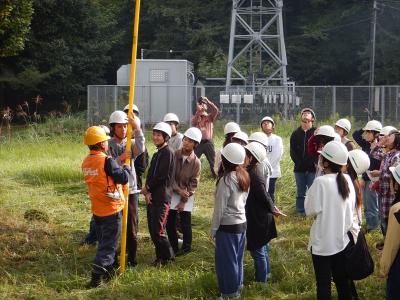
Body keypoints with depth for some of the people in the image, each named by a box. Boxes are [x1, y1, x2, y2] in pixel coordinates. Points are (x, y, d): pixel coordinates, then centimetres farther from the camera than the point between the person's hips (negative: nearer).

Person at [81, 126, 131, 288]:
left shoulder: (86, 162, 3)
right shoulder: (107, 161, -20)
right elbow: (123, 178, -21)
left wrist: (118, 165, 10)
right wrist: (126, 168, -2)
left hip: (97, 210, 7)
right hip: (111, 210, -7)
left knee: (103, 242, 21)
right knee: (108, 246, -1)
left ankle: (109, 271, 33)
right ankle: (96, 278, -7)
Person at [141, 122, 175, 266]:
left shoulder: (168, 153, -11)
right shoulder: (157, 154, 17)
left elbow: (161, 176, -16)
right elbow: (150, 175, 12)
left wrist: (147, 188, -5)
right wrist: (147, 193, -4)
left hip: (162, 198, -9)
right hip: (152, 197, 9)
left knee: (158, 231, -9)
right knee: (152, 229, 10)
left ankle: (168, 256, 8)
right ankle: (161, 256, 22)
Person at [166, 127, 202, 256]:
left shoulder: (196, 162, -11)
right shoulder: (174, 155, -7)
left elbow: (193, 184, -8)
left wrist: (183, 201, -10)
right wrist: (178, 189, -16)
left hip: (187, 196, -2)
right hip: (173, 193, 2)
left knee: (185, 224, 3)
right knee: (170, 224, 3)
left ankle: (186, 247, 24)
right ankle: (174, 248, 19)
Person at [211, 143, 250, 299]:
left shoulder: (226, 180, -21)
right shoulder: (244, 176, 3)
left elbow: (220, 208, -17)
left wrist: (213, 229, -8)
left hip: (228, 225, -8)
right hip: (241, 222, 8)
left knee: (226, 260, 5)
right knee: (237, 257, 20)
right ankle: (237, 286, 33)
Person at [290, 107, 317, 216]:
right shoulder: (296, 134, 11)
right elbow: (293, 152, 6)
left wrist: (314, 162, -15)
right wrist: (299, 162, -7)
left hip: (312, 169, -3)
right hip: (299, 168, 3)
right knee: (300, 193, 8)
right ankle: (300, 213, 14)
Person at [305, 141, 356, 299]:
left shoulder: (321, 182, -20)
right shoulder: (347, 179, -3)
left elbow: (311, 209, -14)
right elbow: (351, 206, 9)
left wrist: (310, 193, 0)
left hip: (323, 242, -5)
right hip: (343, 239, 5)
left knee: (323, 283, 6)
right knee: (343, 279, 18)